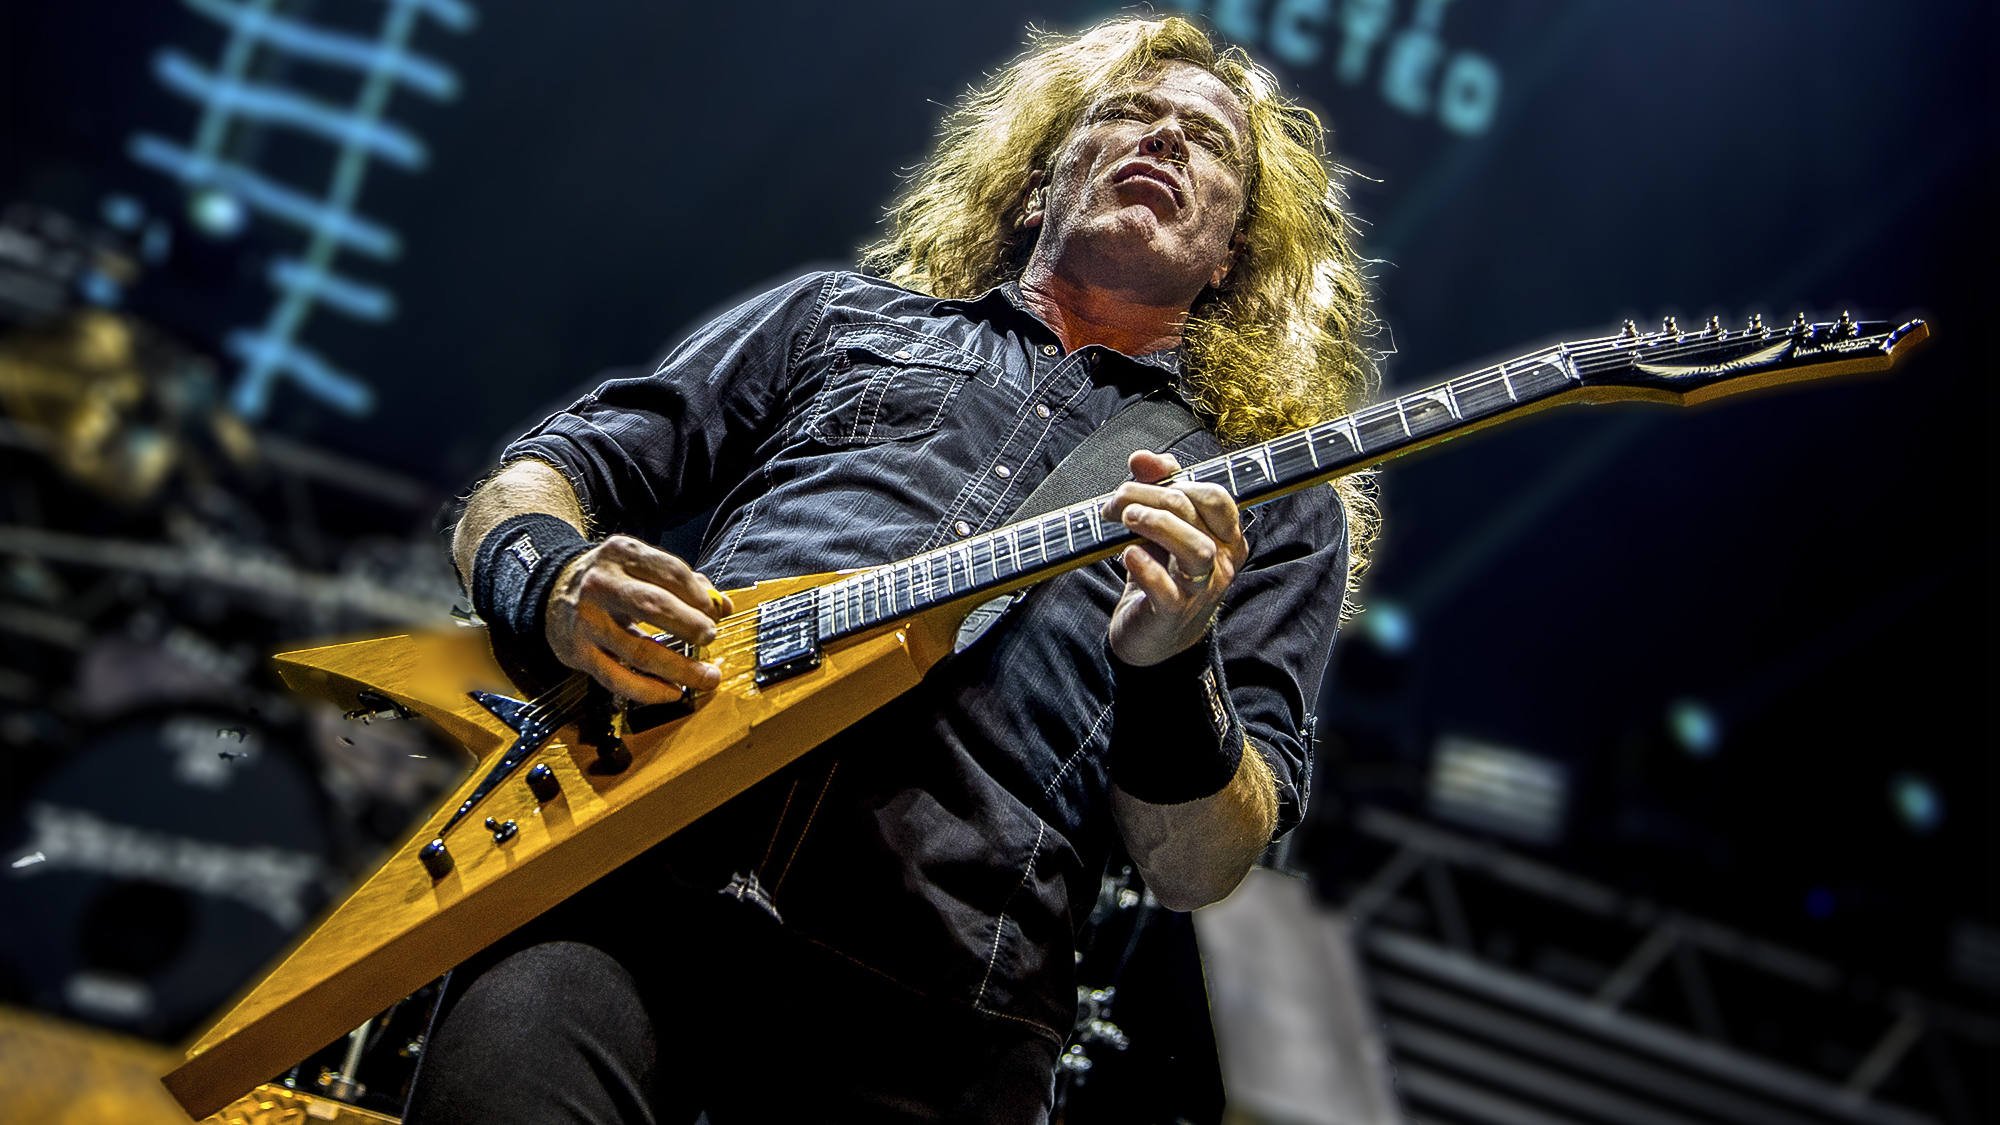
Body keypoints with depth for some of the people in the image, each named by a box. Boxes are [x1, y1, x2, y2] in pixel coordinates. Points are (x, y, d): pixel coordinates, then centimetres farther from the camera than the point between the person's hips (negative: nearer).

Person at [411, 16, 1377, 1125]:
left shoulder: (1278, 507, 18)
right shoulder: (842, 314, 23)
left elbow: (1197, 868, 7)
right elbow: (537, 480, 20)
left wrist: (1172, 669, -13)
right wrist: (550, 585, -3)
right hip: (633, 865, 1)